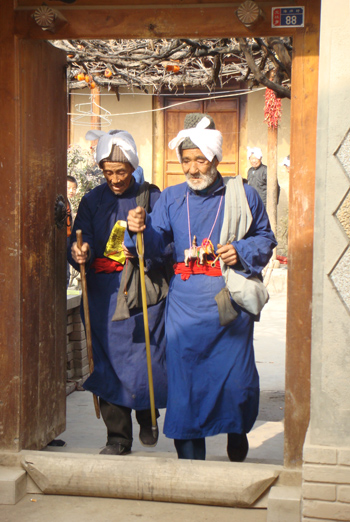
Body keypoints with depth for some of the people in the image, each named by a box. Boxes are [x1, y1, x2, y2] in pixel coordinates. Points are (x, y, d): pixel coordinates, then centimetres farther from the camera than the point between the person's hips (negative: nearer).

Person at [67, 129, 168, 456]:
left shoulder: (152, 197, 2)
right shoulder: (92, 201, 8)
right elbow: (77, 244, 1)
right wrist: (79, 254, -21)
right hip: (104, 295, 2)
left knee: (146, 361, 0)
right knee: (109, 363, 0)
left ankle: (147, 421, 27)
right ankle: (118, 437, 10)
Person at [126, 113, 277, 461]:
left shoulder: (242, 195, 5)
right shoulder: (171, 198, 10)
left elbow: (265, 238, 13)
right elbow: (155, 242, 2)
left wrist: (241, 251, -6)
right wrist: (138, 230, -20)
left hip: (230, 298, -1)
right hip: (185, 299, 1)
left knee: (236, 374, 4)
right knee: (184, 371, 0)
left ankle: (237, 430, 36)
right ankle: (189, 454, 12)